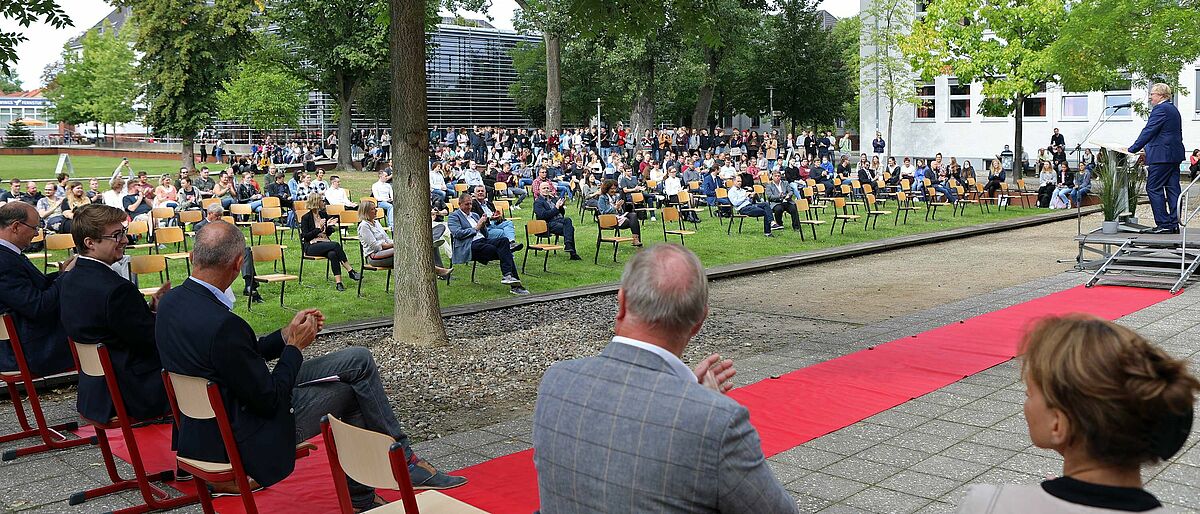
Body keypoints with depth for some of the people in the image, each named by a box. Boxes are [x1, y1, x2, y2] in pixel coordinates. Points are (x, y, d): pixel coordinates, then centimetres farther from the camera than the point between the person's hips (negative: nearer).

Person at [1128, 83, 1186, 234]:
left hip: (1162, 156, -10)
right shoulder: (1174, 110, 19)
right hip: (1175, 155, 10)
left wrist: (1132, 149, -10)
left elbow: (1148, 132, -15)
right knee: (1172, 188, 8)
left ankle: (1163, 223, -9)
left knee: (1153, 188, -6)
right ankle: (1174, 224, 9)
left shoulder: (1160, 109, -12)